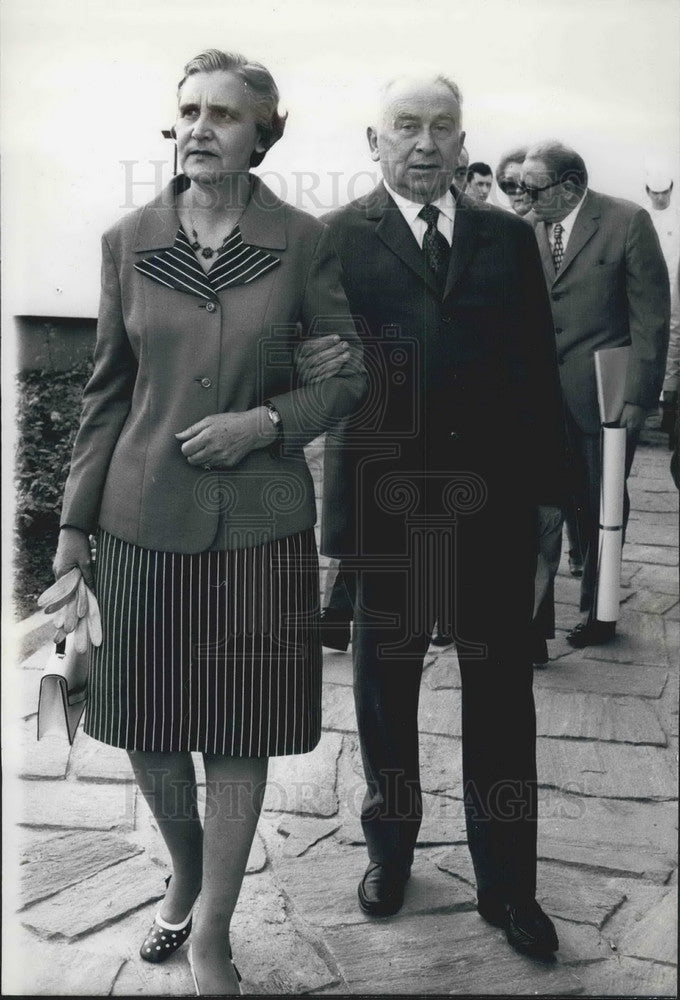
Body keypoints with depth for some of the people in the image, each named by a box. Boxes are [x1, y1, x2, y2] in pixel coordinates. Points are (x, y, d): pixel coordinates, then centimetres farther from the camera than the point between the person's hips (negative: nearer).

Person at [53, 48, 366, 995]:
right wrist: (74, 523, 7)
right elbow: (108, 391, 7)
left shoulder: (302, 241, -3)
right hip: (143, 519, 2)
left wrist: (269, 420, -14)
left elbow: (350, 373, 4)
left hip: (259, 522, -2)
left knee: (237, 734, 6)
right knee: (147, 731, 11)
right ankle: (185, 874, 41)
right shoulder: (128, 241, 3)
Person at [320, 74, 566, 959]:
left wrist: (543, 481, 0)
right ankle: (390, 850, 37)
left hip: (495, 499, 2)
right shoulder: (337, 239, 0)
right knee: (385, 684, 15)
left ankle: (508, 882, 26)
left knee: (501, 692, 9)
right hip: (386, 498, -1)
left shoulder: (508, 237, 8)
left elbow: (539, 365, 6)